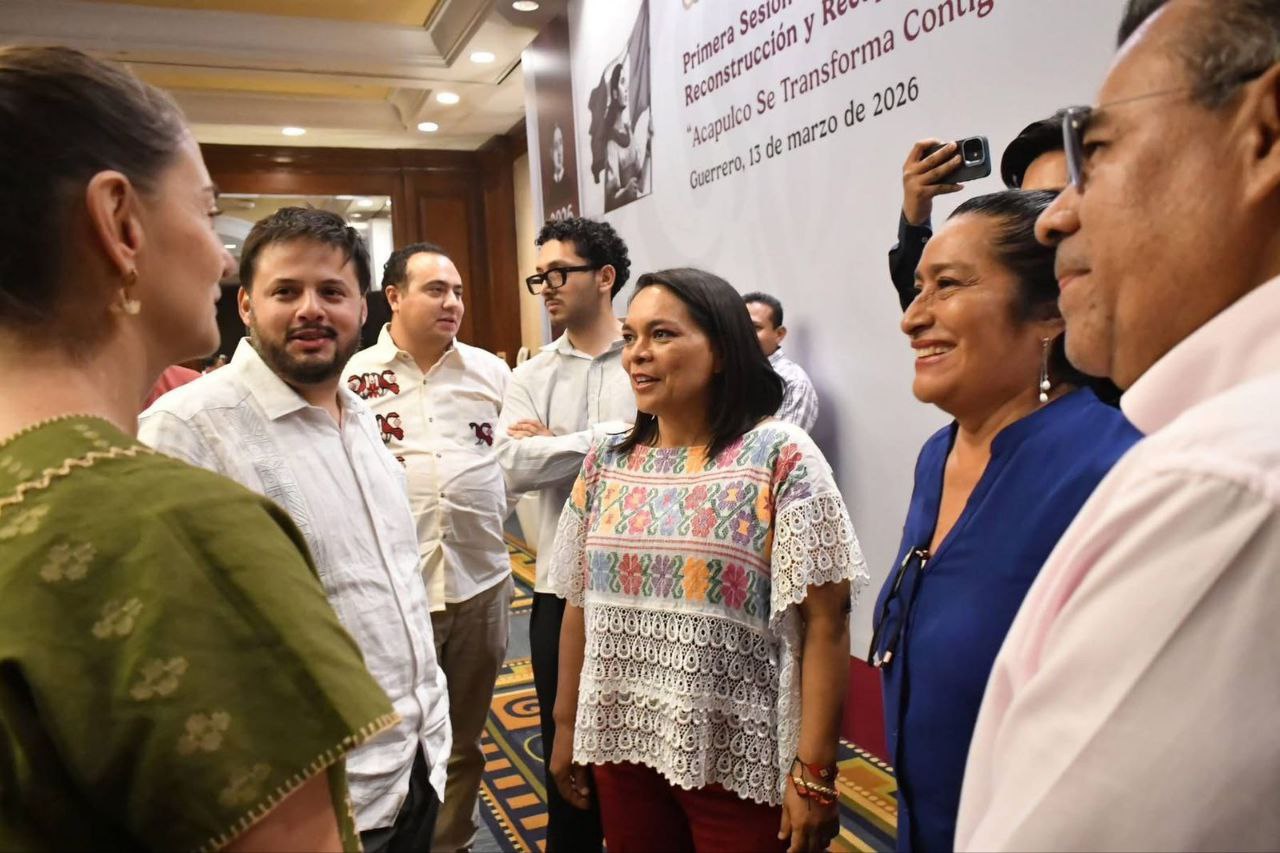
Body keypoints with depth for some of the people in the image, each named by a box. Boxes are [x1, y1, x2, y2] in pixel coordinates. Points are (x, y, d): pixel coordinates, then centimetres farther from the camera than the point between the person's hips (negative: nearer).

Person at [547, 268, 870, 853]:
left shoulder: (780, 456, -12)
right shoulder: (606, 460, 2)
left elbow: (824, 622, -13)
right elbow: (581, 603, 8)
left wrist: (815, 771, -14)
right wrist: (567, 725, 11)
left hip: (741, 759, -4)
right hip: (622, 745, 5)